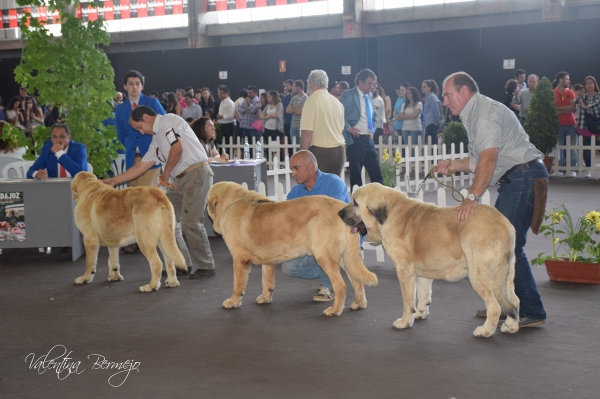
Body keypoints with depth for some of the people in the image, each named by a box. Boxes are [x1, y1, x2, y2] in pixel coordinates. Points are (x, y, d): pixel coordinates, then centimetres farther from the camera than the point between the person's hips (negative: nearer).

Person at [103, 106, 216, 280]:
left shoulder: (169, 121, -5)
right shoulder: (156, 140, 21)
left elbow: (177, 147, -18)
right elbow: (141, 167, 22)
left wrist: (166, 173, -6)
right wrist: (114, 180, 22)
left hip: (197, 174, -10)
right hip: (181, 180, 10)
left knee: (191, 222, -12)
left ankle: (205, 266, 1)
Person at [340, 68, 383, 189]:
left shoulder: (370, 96, 13)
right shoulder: (348, 95, -9)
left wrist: (372, 130, 14)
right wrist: (348, 127, -16)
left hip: (368, 139, 7)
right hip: (355, 139, -7)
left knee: (376, 172, 6)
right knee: (356, 173, 0)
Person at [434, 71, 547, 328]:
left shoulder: (485, 111, -13)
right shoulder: (474, 114, 20)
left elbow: (489, 158, -27)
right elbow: (478, 159, 20)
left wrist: (472, 197, -35)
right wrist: (453, 165, 4)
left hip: (524, 177, -11)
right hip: (514, 180, 11)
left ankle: (531, 313, -8)